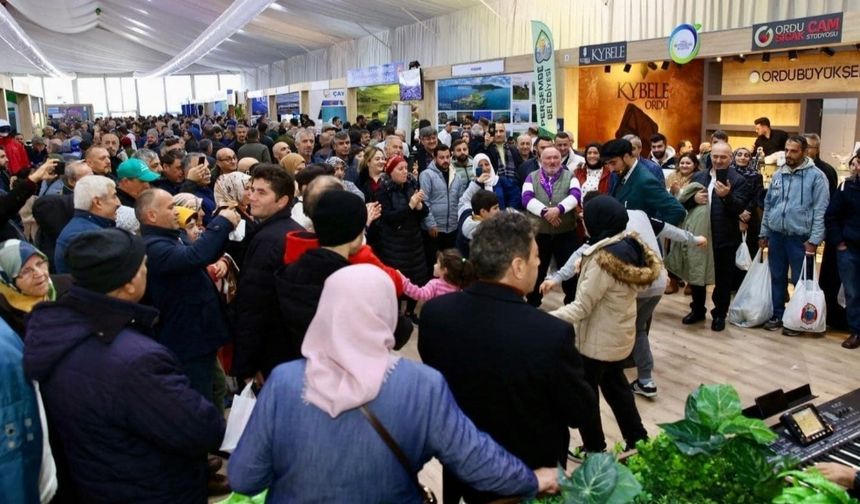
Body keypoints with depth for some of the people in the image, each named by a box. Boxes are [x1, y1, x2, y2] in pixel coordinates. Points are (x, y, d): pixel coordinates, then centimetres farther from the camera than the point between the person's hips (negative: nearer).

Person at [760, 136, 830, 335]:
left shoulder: (816, 176, -7)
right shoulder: (778, 174, 8)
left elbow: (820, 210, -9)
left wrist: (814, 240, -13)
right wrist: (764, 233, 12)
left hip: (800, 238, -5)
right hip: (776, 235, 5)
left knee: (800, 281, 5)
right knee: (777, 278, 13)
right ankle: (777, 315, 25)